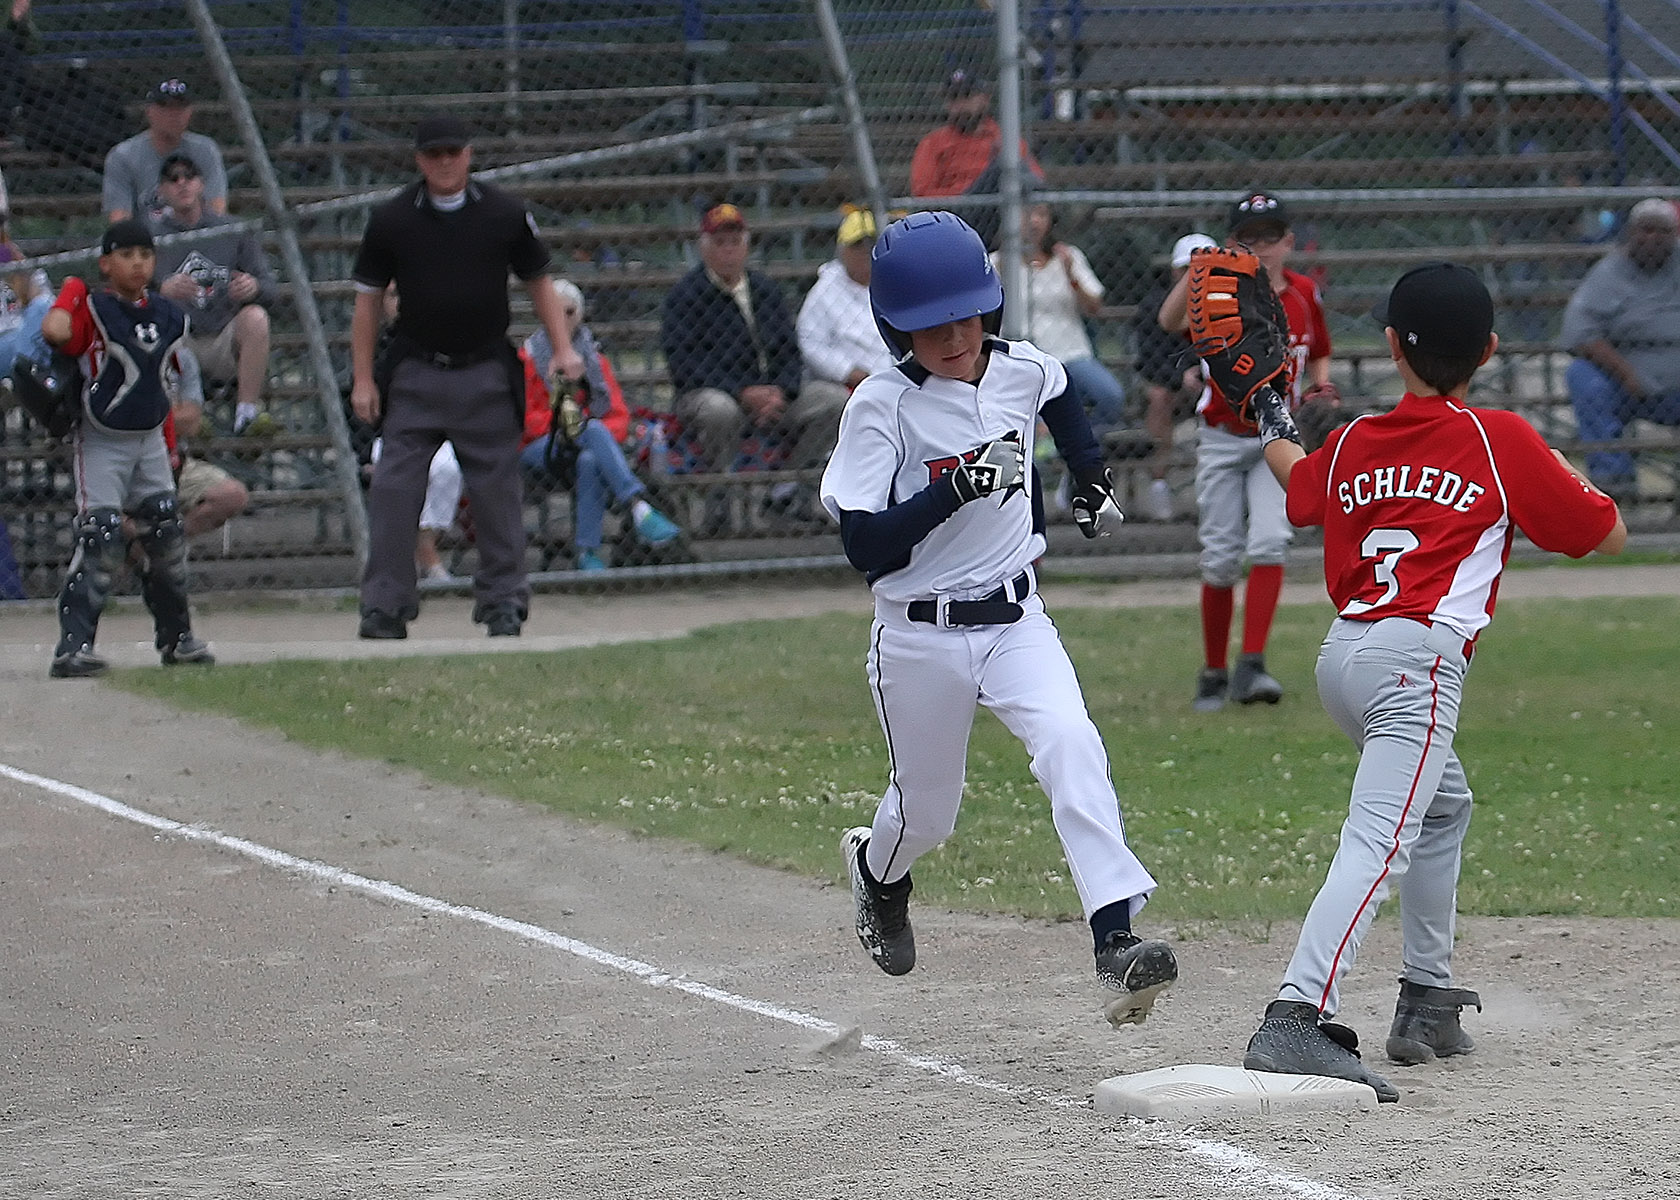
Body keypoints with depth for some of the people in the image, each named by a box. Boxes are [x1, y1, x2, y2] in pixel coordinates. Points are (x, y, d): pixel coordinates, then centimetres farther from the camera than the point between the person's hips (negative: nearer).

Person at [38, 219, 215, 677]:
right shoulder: (92, 309, -15)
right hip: (101, 445, -6)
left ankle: (176, 637, 25)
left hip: (150, 441, 6)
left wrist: (171, 446, 17)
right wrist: (71, 291, -18)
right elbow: (55, 331, -38)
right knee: (99, 542, -17)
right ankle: (73, 645, -19)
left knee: (167, 538, 10)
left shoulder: (169, 315, 3)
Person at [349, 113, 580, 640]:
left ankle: (503, 599, 12)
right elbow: (368, 299, 5)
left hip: (487, 375, 0)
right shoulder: (391, 219, 0)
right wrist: (363, 378, 1)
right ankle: (384, 606, 0)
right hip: (414, 374, 0)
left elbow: (538, 281, 10)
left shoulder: (506, 214, 0)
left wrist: (563, 348, -1)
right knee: (393, 490, -5)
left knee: (497, 489, 2)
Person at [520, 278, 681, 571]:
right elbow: (527, 418, -1)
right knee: (594, 431, -35)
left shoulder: (594, 357, 18)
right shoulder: (529, 357, 8)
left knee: (590, 463, -38)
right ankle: (638, 508, -50)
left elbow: (619, 413, 12)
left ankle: (588, 553, -42)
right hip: (539, 448, -2)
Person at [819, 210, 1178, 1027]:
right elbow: (863, 546, -21)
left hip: (1015, 620, 2)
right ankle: (876, 868, 52)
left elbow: (1061, 399, 26)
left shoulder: (1024, 372, -2)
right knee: (925, 813, 13)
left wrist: (1092, 480, 23)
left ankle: (1115, 942, -33)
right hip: (920, 637, -2)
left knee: (1071, 746, -24)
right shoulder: (882, 406, -16)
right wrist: (953, 491, -31)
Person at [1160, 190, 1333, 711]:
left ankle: (1250, 667, -18)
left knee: (1269, 543, -17)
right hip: (1222, 440, -2)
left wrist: (1321, 382, -5)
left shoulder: (1303, 293, 1)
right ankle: (1213, 674, 17)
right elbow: (1171, 320, -33)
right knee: (1220, 559, 2)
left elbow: (1318, 352, 18)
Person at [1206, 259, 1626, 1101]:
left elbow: (1301, 486, 40)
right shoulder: (1502, 441, 1)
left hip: (1341, 654, 7)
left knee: (1444, 806, 30)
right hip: (1417, 659, -7)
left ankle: (1426, 1001, 28)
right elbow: (1606, 535, 10)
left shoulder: (1351, 445, 14)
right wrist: (1556, 474, 27)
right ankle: (1295, 1022, -35)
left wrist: (1274, 428, 61)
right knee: (1379, 843, -18)